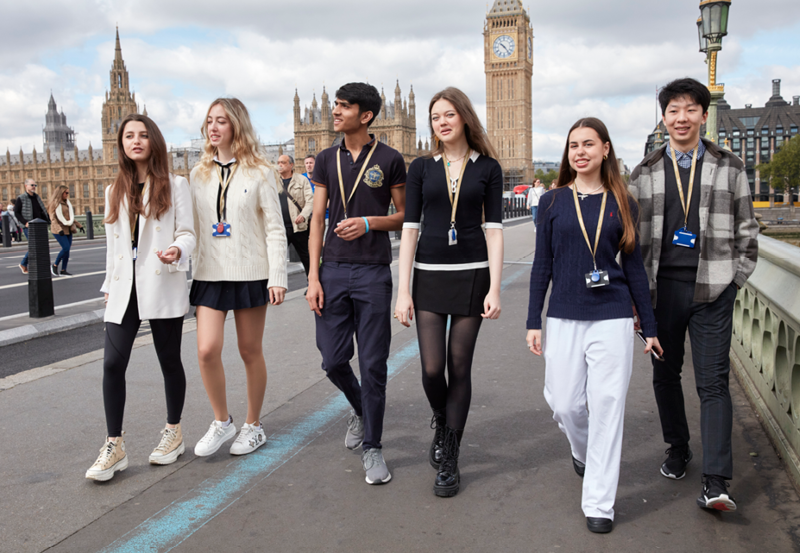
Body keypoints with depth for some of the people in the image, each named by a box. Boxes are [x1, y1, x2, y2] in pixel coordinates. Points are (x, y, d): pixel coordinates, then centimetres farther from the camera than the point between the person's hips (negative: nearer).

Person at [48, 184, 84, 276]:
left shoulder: (67, 203, 17)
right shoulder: (54, 204, -7)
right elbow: (53, 219, -14)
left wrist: (79, 225, 20)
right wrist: (59, 229, -26)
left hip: (68, 230, 7)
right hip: (59, 231, -7)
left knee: (67, 249, 3)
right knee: (66, 248, -15)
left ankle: (63, 270, 10)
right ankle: (54, 266, 4)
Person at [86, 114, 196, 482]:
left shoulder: (175, 185, 1)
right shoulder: (115, 191, 15)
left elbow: (187, 233, -3)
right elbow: (113, 244, 18)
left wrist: (177, 250, -25)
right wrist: (109, 286, 16)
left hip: (163, 286, -3)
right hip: (125, 288, 4)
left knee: (169, 361, 7)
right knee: (112, 363, -6)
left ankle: (174, 432, 26)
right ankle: (114, 447, 5)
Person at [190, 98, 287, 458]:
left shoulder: (259, 172, -1)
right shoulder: (199, 174, 10)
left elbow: (275, 228, -4)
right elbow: (193, 228, 13)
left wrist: (277, 277, -10)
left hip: (250, 273, -3)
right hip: (210, 275, 3)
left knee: (250, 351, 6)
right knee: (207, 350, -8)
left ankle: (253, 425, 23)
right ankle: (221, 421, 14)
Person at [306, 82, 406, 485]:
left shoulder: (389, 160, 0)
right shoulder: (327, 160, 10)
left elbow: (405, 216, 5)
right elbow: (317, 219, 8)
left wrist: (368, 222, -14)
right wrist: (313, 277, 1)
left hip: (373, 272, -3)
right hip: (333, 270, 3)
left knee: (373, 363, 1)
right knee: (333, 360, 6)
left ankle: (371, 447, 15)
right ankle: (360, 409, 37)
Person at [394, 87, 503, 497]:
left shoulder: (487, 167, 3)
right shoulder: (421, 167, 5)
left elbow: (494, 229, 0)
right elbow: (409, 228, 2)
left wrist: (494, 288, -9)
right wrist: (403, 290, -5)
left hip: (472, 274, -1)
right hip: (430, 275, 1)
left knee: (459, 367, 2)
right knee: (432, 367, -5)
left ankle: (449, 461, 16)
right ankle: (441, 424, 30)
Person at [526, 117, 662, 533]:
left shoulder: (622, 204, 5)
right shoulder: (552, 202, 4)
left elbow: (634, 266, 8)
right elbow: (542, 264, 5)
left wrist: (650, 326, 8)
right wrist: (533, 321, 2)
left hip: (612, 318, 0)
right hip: (564, 317, 1)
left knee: (607, 406, -1)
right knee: (564, 402, 5)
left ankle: (599, 503, 12)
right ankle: (582, 450, 41)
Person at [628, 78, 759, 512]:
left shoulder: (729, 169, 7)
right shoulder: (644, 174, 7)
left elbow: (746, 232, 11)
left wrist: (734, 280, 3)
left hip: (712, 291, -1)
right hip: (662, 287, 2)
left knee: (713, 382, -4)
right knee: (666, 375, 11)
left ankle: (716, 481, -3)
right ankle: (677, 449, 31)